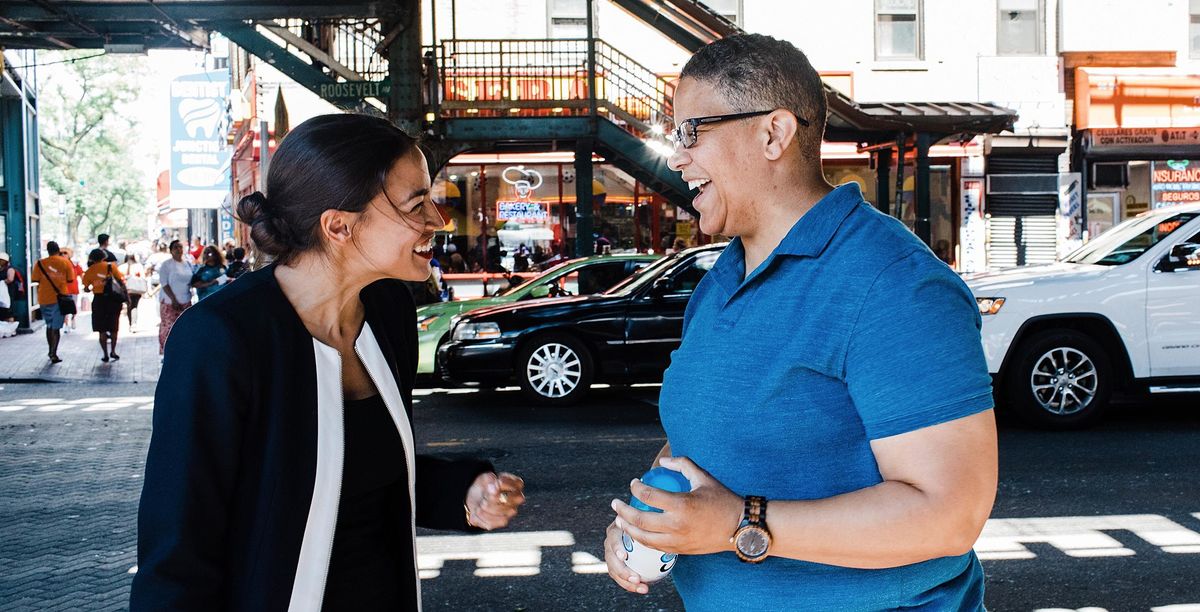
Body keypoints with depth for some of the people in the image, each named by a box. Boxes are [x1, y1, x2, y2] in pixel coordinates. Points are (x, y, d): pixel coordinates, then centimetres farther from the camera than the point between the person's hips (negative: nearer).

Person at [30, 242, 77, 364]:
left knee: (49, 325, 20)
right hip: (59, 298, -2)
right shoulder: (65, 262, -4)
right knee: (56, 327, 0)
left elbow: (35, 279, -2)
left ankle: (51, 351, 29)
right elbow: (70, 279, -4)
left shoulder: (40, 263, -1)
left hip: (44, 298, 2)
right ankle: (54, 354, -10)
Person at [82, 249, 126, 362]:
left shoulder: (90, 270, 2)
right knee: (114, 327, 15)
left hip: (99, 299, 0)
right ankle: (113, 351, 14)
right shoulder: (111, 266, 1)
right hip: (113, 298, 0)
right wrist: (126, 296, 1)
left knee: (102, 329, 8)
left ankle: (105, 354, 5)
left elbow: (86, 287, 3)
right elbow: (121, 281, -3)